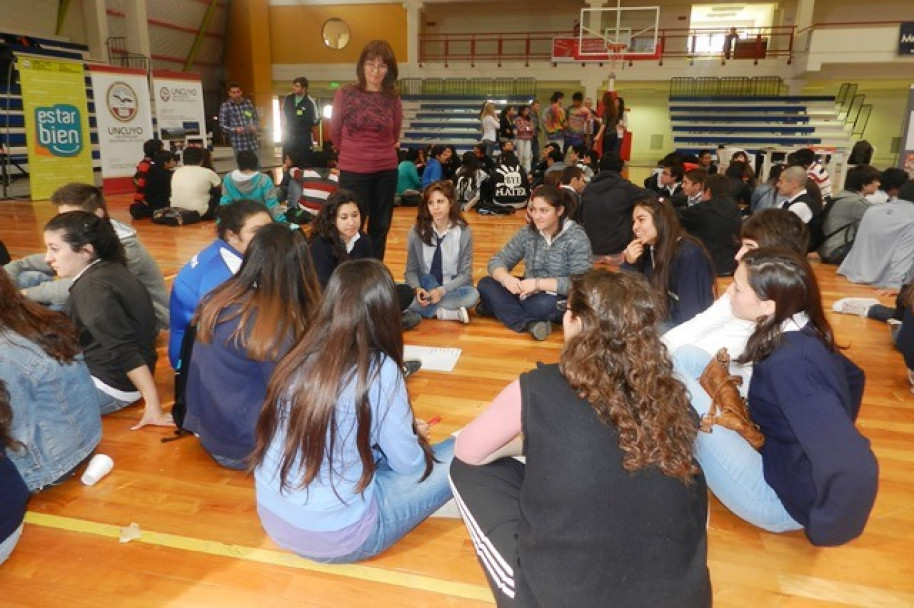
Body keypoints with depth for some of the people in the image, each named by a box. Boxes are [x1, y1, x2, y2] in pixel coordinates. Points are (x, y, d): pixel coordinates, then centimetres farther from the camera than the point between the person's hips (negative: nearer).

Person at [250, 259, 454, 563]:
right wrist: (415, 435, 14)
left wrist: (405, 428, 18)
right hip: (335, 538, -6)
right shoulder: (378, 371, -19)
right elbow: (410, 466, -8)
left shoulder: (298, 358, -2)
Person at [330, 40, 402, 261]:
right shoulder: (345, 94, -6)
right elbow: (335, 133, 7)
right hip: (353, 171, -3)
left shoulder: (393, 99, 1)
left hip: (386, 171, 3)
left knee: (380, 228, 11)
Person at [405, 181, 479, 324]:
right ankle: (452, 313, -26)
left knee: (472, 295, -34)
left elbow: (465, 274, -7)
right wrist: (417, 289, -23)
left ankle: (428, 310, -22)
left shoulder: (464, 232, -7)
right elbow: (411, 270, 0)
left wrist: (442, 290, -24)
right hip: (424, 289, 2)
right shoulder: (417, 232, -4)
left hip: (451, 289, -2)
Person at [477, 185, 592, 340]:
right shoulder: (527, 232, -1)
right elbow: (497, 261, -2)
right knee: (485, 285, -15)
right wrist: (505, 278, -26)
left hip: (560, 300, -5)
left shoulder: (576, 237, -15)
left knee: (544, 305, -39)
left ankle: (499, 306, -14)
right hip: (528, 294, 6)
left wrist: (538, 283, -30)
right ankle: (529, 323, -31)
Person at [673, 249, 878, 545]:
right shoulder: (804, 336, -4)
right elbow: (853, 377, 17)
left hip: (781, 496, -9)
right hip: (782, 457, 9)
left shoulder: (789, 364, -30)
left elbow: (853, 467, -37)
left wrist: (822, 528, -21)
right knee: (687, 357, 5)